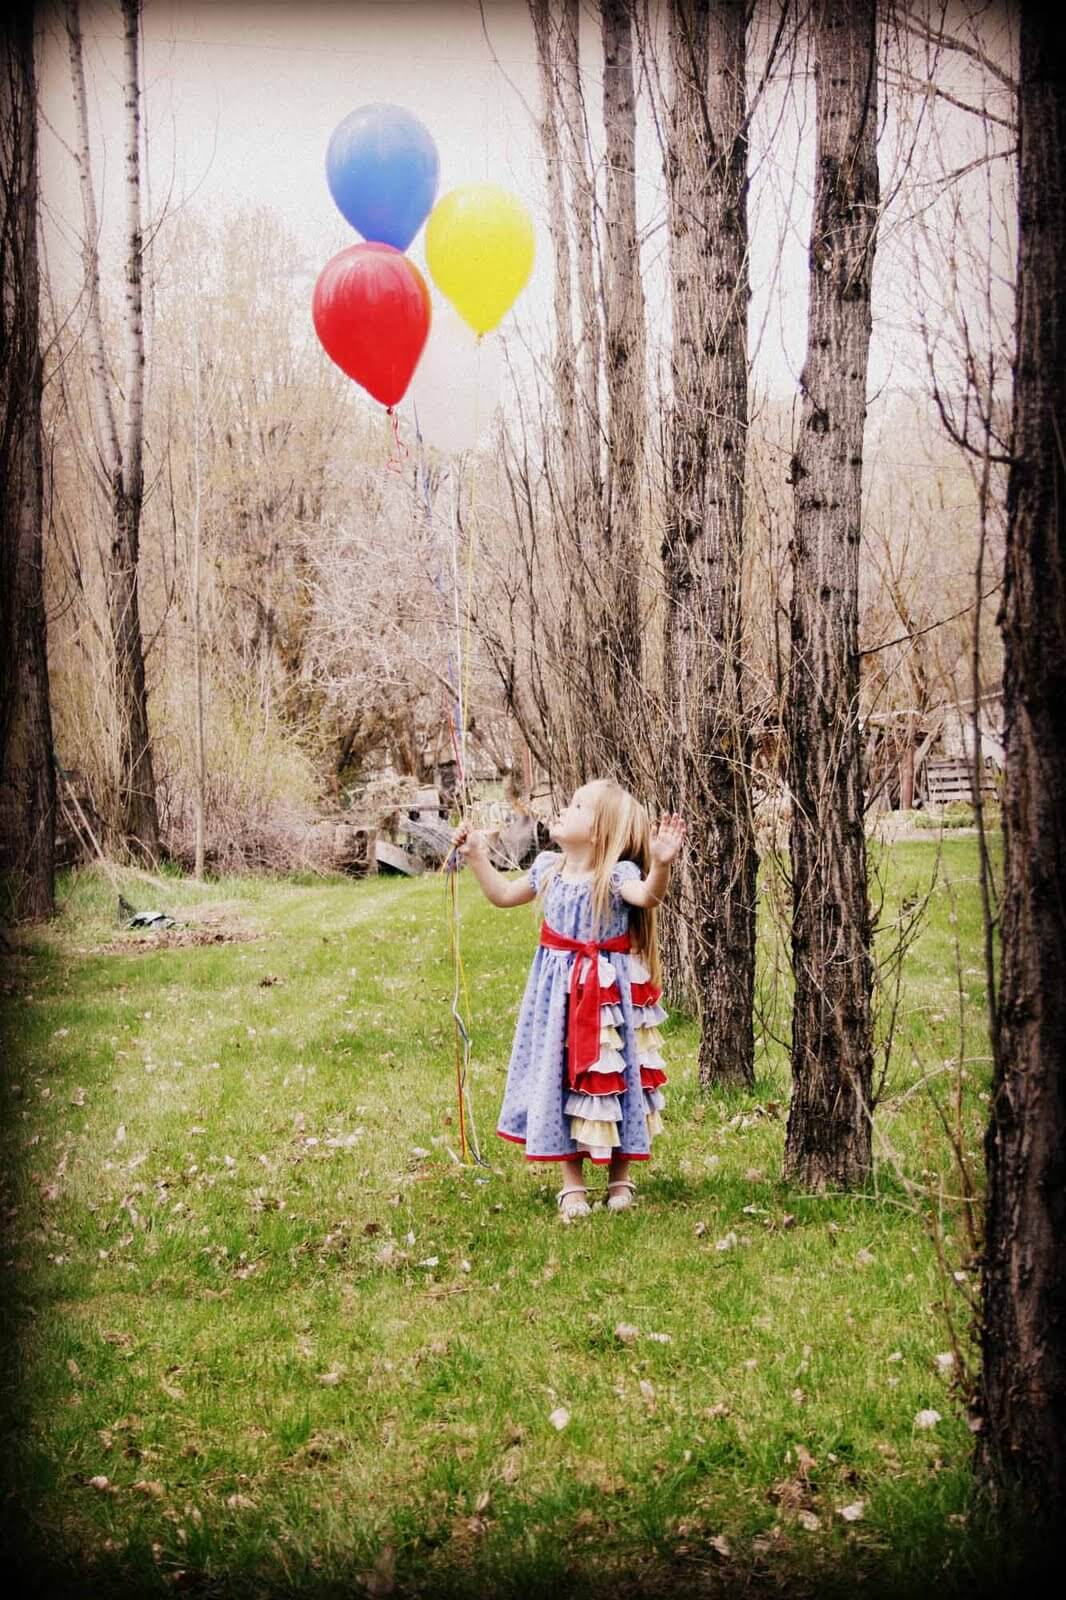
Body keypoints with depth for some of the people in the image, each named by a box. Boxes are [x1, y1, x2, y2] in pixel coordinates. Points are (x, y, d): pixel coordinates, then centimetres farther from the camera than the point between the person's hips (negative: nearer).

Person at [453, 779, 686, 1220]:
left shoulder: (617, 874, -17)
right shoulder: (549, 868, 3)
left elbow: (648, 895, -39)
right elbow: (504, 894, 19)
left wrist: (661, 864, -58)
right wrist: (477, 856, 12)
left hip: (608, 993, -5)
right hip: (559, 993, 5)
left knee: (610, 1078, 6)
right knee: (559, 1080, 8)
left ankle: (620, 1177, 25)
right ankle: (572, 1183, 20)